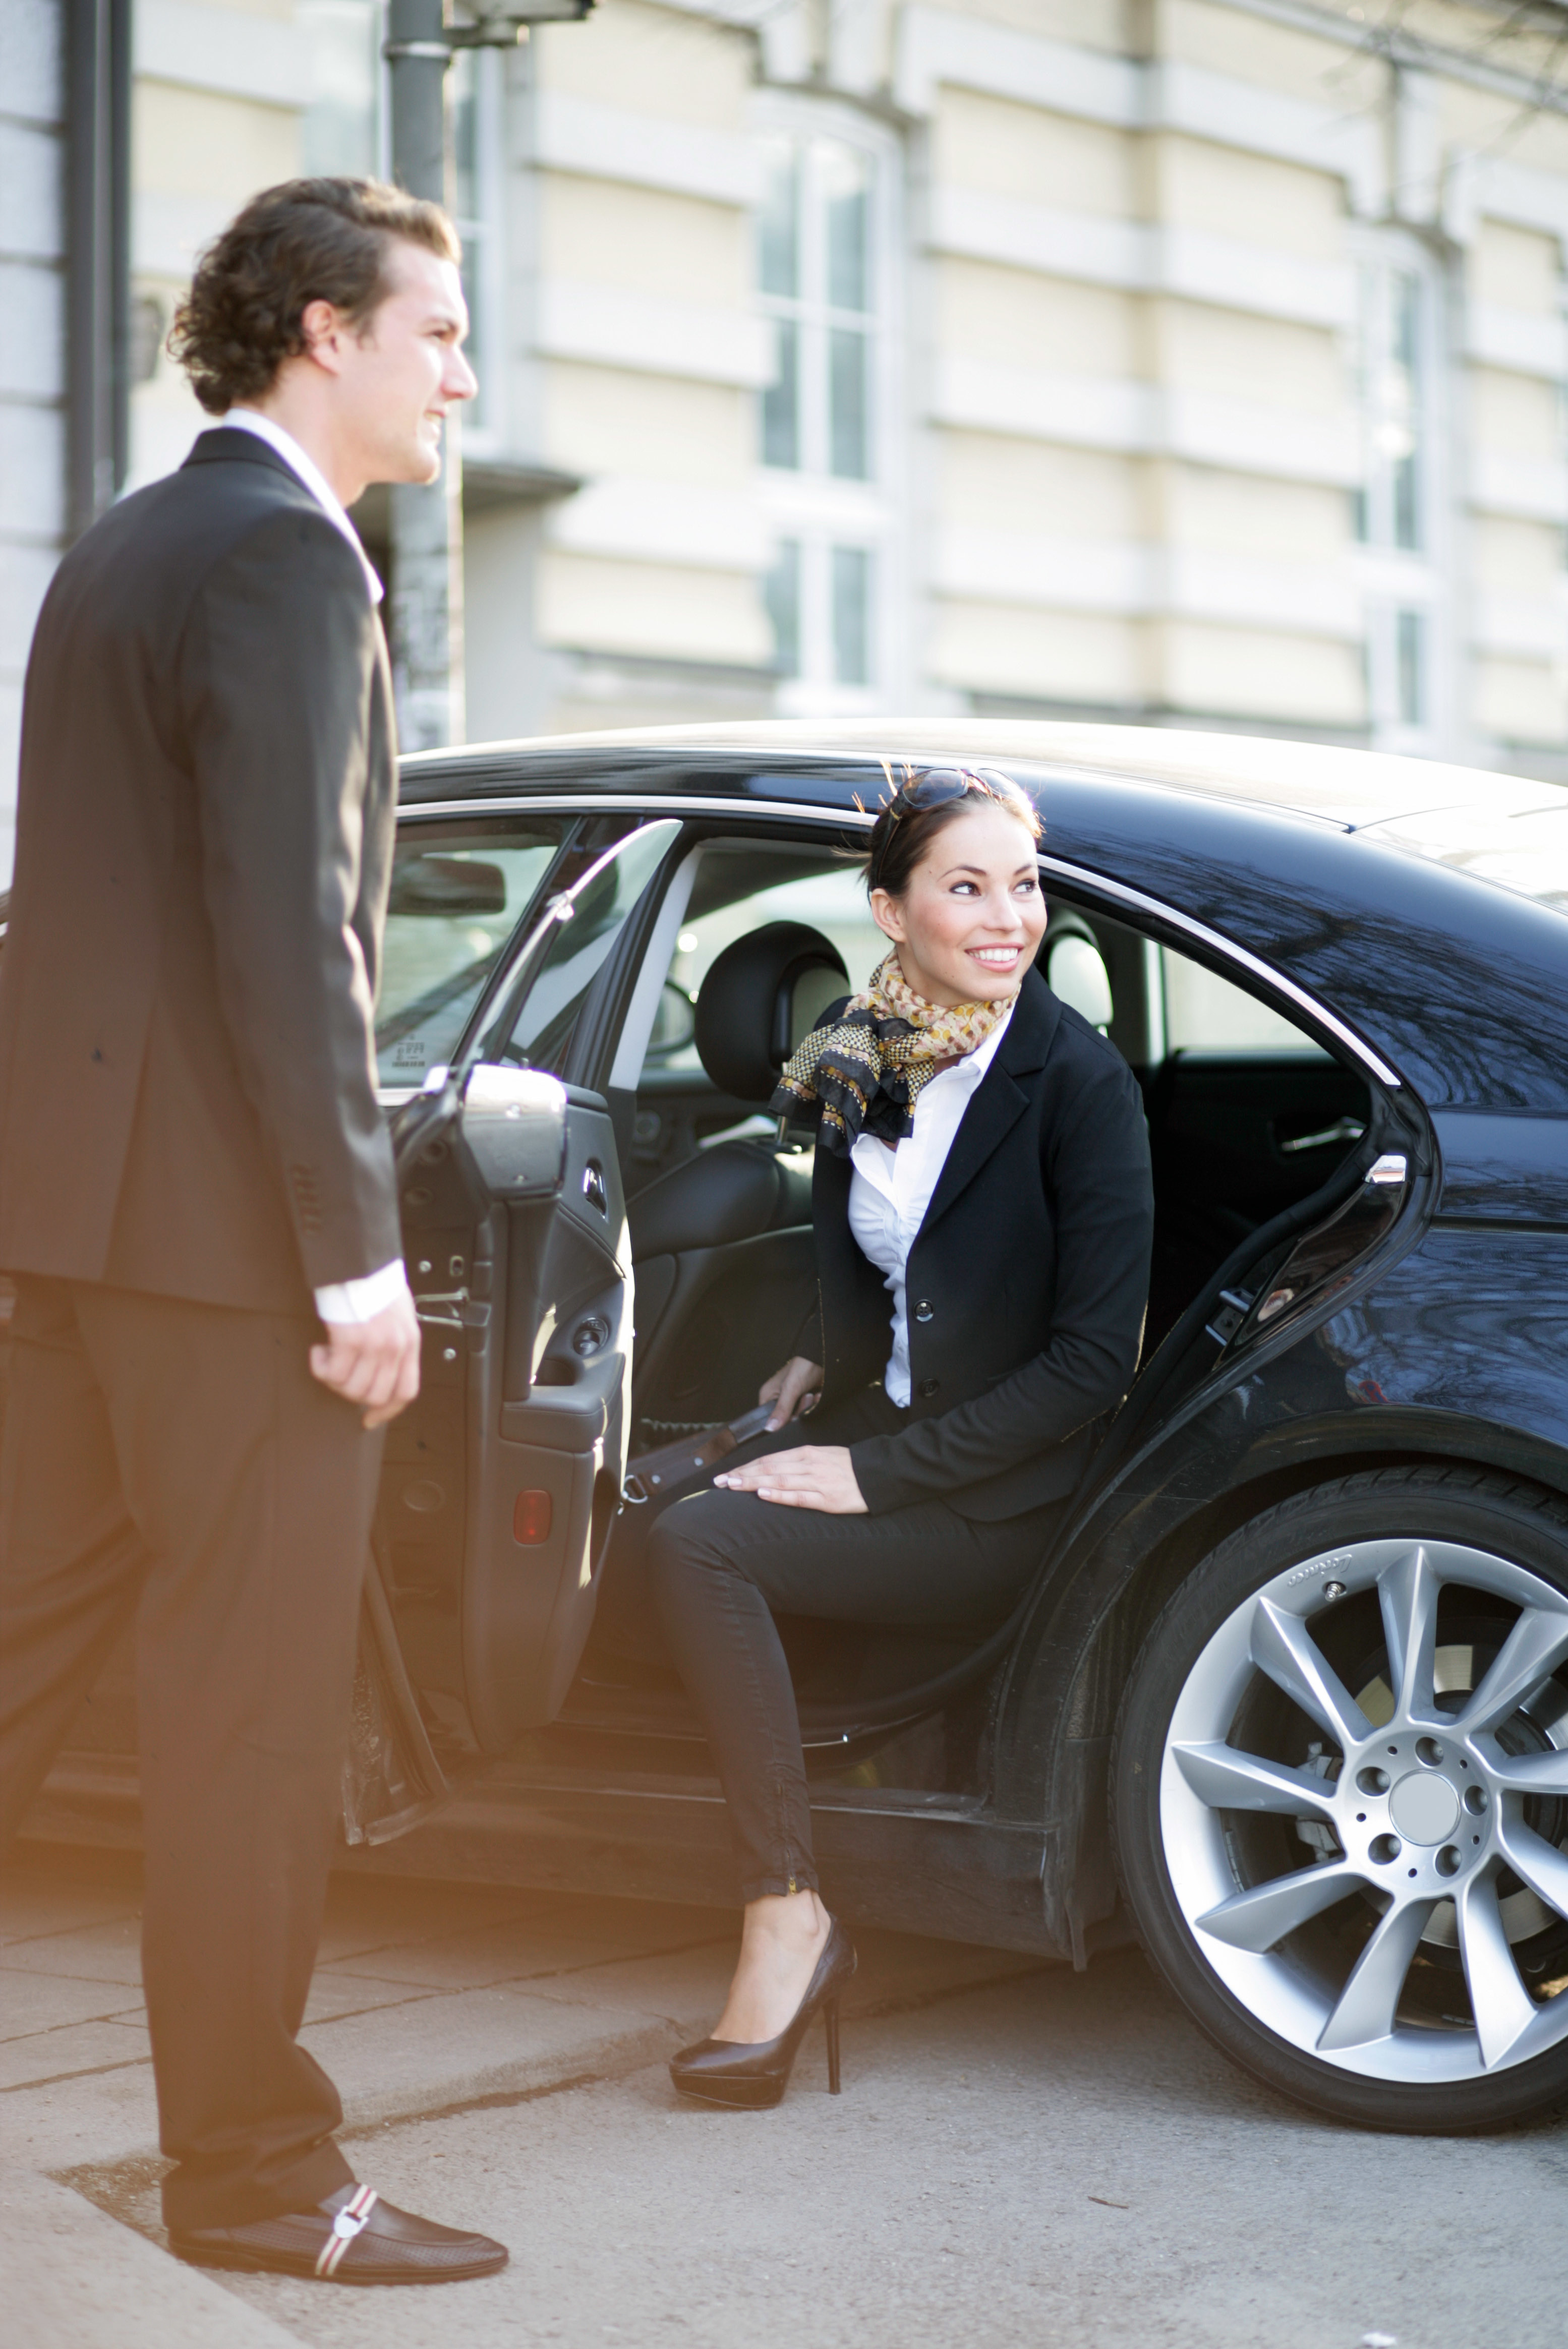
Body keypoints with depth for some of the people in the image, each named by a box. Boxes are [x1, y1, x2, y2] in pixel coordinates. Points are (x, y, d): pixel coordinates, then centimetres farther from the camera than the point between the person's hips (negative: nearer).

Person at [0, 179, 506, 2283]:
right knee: (252, 1716, -1)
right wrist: (355, 1251, -18)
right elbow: (285, 928, -20)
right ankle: (253, 2176, 9)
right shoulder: (285, 557, -12)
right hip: (219, 1215, -9)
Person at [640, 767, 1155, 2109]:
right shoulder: (858, 1067, 7)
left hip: (1010, 1499, -7)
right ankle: (787, 1911, -13)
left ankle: (790, 1918, -20)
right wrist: (825, 1363, 3)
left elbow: (1097, 1356, -16)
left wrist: (880, 1471, -18)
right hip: (885, 1440, 7)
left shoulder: (1077, 1079, -13)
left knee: (699, 1543, -24)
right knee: (672, 1510, -18)